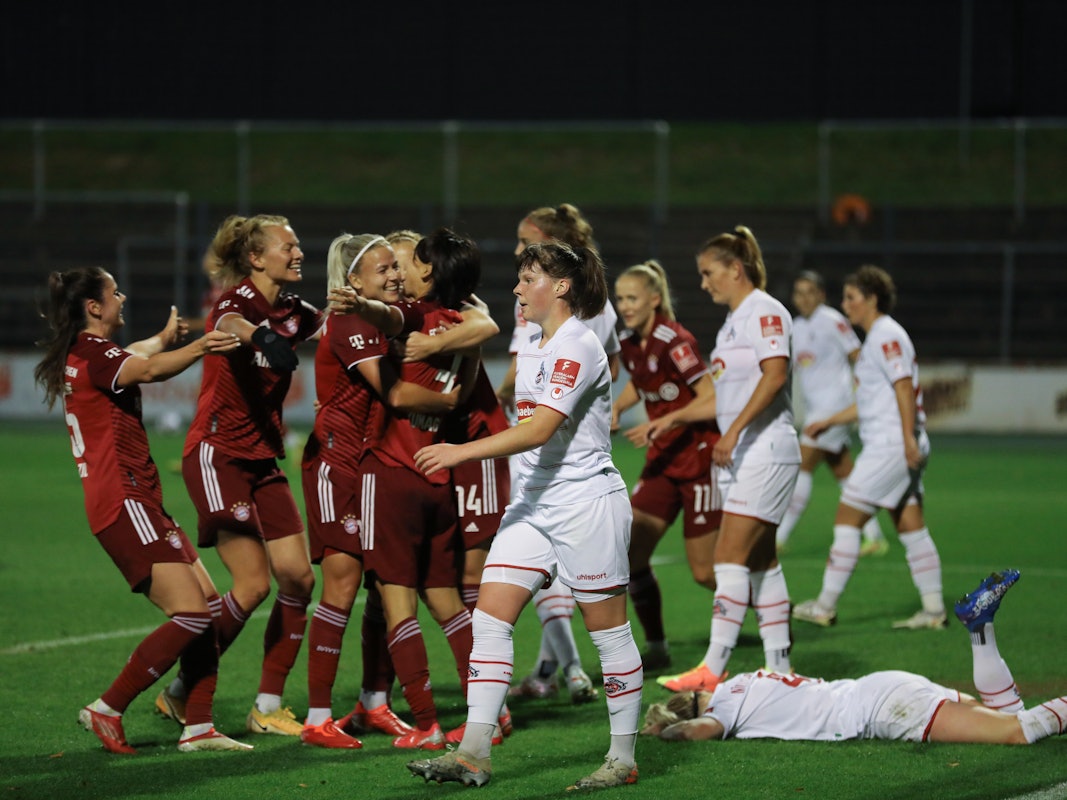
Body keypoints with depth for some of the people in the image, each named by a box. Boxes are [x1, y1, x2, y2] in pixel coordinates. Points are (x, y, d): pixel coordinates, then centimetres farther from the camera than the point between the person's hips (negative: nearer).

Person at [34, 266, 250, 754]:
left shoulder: (88, 354, 20)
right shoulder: (91, 352, -12)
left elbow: (133, 358, 44)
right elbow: (148, 370, -33)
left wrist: (165, 337, 61)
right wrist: (198, 348, -46)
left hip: (142, 503, 11)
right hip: (124, 503, -11)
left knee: (209, 604, 6)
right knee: (191, 614, -17)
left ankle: (198, 726, 2)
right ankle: (107, 711, -10)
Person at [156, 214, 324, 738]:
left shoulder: (291, 313, 10)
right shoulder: (239, 298, -13)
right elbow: (228, 322, -36)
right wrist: (259, 334, -59)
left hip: (262, 461, 8)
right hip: (218, 455, -8)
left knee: (298, 578, 0)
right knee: (253, 583, -13)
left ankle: (267, 708, 7)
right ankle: (180, 694, 2)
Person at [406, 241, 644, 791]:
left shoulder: (578, 348, -16)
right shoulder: (532, 347, 12)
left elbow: (540, 430, -26)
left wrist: (464, 452, -29)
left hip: (586, 502, -9)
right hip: (533, 504, 9)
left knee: (609, 632, 1)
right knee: (490, 617, -3)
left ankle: (624, 759, 11)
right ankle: (474, 755, -5)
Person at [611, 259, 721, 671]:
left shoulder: (674, 340, -19)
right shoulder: (628, 343, 4)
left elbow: (710, 397, -22)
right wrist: (617, 406, 6)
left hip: (699, 458, -7)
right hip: (663, 461, 7)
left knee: (704, 572, -2)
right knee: (631, 552, -6)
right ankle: (656, 647, 6)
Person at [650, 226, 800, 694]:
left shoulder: (763, 311, -9)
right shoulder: (733, 321, 19)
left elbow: (774, 374, -22)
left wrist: (733, 431, -28)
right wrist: (674, 418, 22)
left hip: (765, 450, -10)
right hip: (740, 455, 10)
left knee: (731, 557, -13)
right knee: (760, 562, 8)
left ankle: (713, 669, -15)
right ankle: (779, 669, 10)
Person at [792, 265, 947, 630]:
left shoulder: (886, 336, -10)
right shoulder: (877, 339, 20)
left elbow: (904, 387, -20)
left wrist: (909, 439, -26)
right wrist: (829, 421, 29)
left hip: (890, 446, -10)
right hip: (892, 449, 10)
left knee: (847, 518, -5)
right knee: (910, 525, 8)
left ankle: (825, 606, -2)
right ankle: (933, 609, 6)